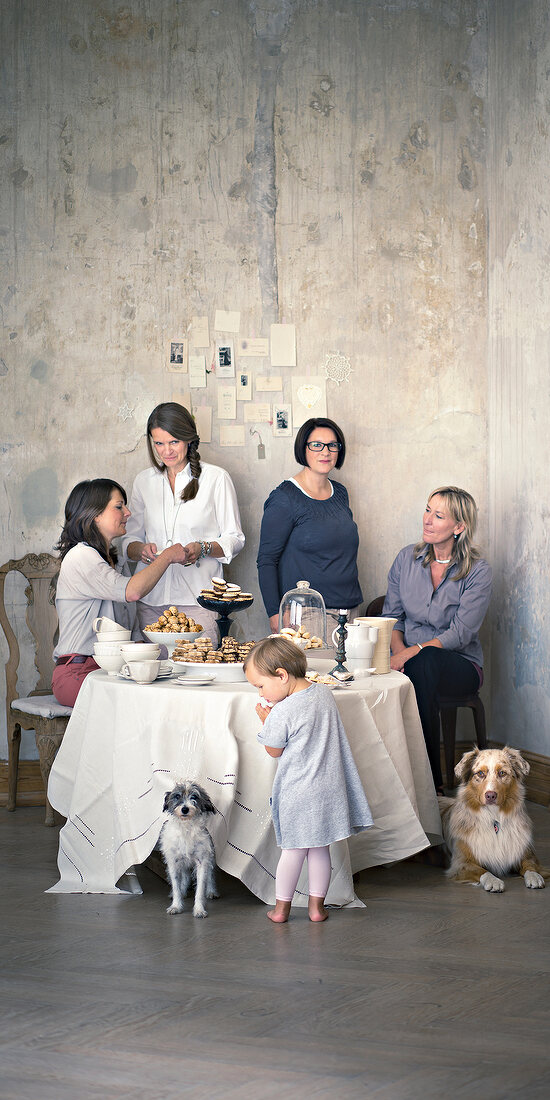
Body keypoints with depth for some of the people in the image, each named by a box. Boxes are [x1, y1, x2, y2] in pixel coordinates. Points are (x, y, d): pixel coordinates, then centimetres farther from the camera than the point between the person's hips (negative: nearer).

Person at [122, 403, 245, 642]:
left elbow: (234, 539, 5)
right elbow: (130, 539, 17)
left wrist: (203, 548, -14)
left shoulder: (216, 478, 4)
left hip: (197, 598, -3)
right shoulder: (144, 481, 14)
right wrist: (141, 549, -6)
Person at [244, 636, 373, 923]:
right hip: (329, 788, 5)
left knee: (294, 849, 7)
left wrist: (266, 720, 2)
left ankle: (281, 908, 19)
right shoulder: (325, 694, 1)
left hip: (297, 792, -5)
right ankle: (317, 906, 20)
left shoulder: (282, 713, -20)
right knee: (320, 848, 14)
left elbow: (273, 750, -6)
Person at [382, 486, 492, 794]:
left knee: (424, 663, -38)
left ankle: (428, 778, -33)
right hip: (412, 660, 3)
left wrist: (410, 653, -25)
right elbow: (391, 616, 11)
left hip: (460, 665, -3)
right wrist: (398, 651, -11)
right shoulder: (407, 558, 8)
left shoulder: (478, 572, -6)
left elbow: (459, 634, -13)